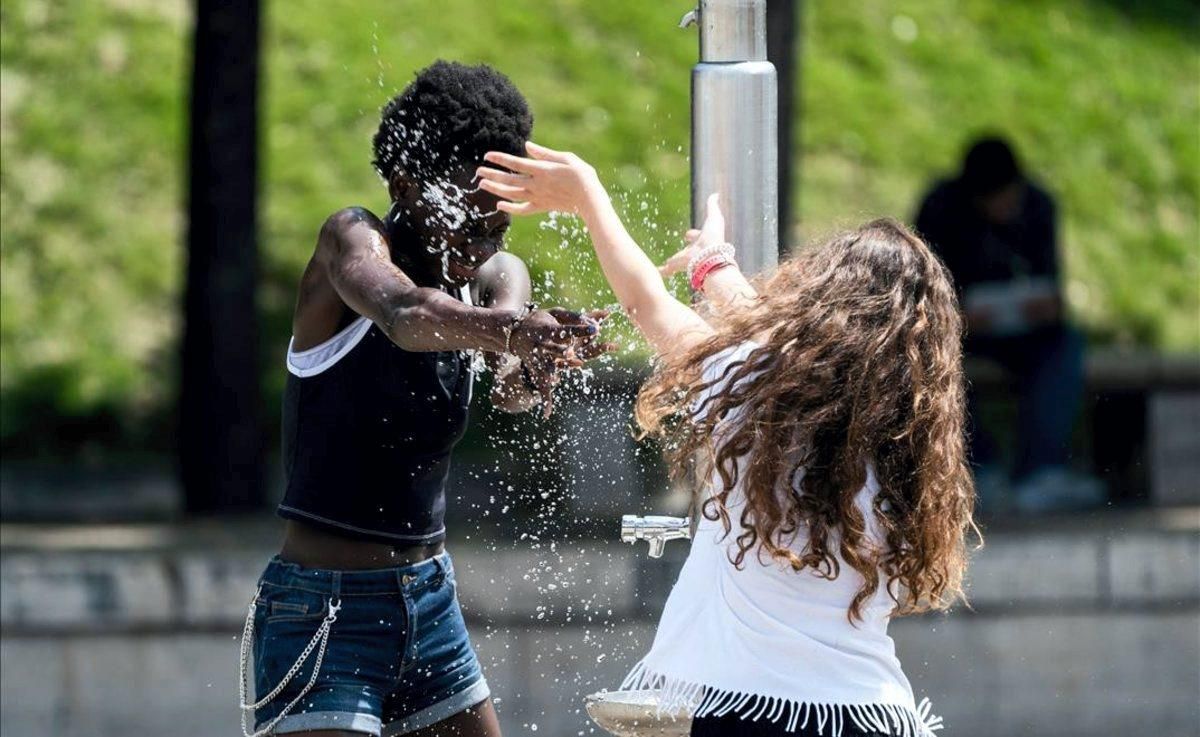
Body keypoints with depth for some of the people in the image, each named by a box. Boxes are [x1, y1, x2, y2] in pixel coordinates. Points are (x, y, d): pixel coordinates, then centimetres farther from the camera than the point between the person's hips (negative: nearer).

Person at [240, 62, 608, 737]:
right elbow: (406, 316, -36)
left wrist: (527, 372, -41)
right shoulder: (354, 238, -12)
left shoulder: (496, 275, 6)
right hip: (325, 611, -7)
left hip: (430, 600, 7)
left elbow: (513, 389, -16)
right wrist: (515, 330, -55)